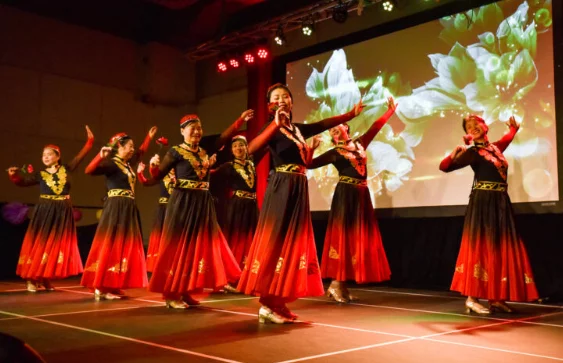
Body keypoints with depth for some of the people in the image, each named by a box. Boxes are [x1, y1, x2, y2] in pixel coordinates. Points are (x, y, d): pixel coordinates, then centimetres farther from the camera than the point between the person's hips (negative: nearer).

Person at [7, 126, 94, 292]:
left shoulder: (66, 169, 6)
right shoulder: (40, 175, 5)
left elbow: (80, 156, 6)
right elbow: (23, 181, -5)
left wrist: (90, 140, 0)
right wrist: (14, 175, -24)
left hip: (63, 212, 1)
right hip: (45, 212, -1)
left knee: (57, 246, 4)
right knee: (40, 245, -2)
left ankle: (46, 279, 13)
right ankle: (31, 279, 4)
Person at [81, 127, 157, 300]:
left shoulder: (127, 163, 16)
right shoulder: (111, 163, -9)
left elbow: (141, 152, 36)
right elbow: (89, 170, -25)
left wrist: (149, 137, 39)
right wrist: (100, 156, -39)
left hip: (128, 209, 9)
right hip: (116, 209, -9)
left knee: (123, 247, 8)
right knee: (110, 247, -10)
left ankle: (111, 287, 12)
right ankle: (100, 289, -6)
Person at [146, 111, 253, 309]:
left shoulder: (204, 149, 12)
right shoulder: (176, 152, -3)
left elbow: (224, 137, 17)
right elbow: (157, 176, -3)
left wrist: (241, 120, 11)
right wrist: (154, 165, -24)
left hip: (203, 202, 7)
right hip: (183, 202, -6)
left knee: (199, 246, 6)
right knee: (179, 247, -5)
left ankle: (185, 292, 15)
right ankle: (171, 294, 1)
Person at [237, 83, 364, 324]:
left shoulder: (299, 129, 16)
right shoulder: (273, 129, -4)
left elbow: (327, 123, 29)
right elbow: (251, 149, -23)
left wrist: (352, 113, 30)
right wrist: (275, 124, -27)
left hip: (299, 189, 8)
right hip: (281, 189, -8)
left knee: (293, 243, 6)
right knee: (275, 243, -10)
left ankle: (278, 302, 12)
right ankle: (267, 305, -8)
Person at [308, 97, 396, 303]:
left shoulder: (359, 144, 15)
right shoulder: (334, 153, 1)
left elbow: (375, 127, 24)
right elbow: (310, 164, -3)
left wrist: (390, 110, 28)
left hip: (361, 195, 6)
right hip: (345, 195, -6)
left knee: (358, 237, 5)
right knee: (343, 236, -8)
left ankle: (341, 285, 10)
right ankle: (335, 284, -2)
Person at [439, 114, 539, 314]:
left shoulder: (494, 147, 14)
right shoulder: (473, 152, -6)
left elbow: (506, 140, 41)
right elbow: (444, 167, -14)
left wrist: (514, 128, 34)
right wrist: (453, 155, -30)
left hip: (500, 202, 8)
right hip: (483, 202, -7)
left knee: (501, 249, 7)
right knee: (481, 247, -10)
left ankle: (496, 298, 12)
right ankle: (471, 298, -7)